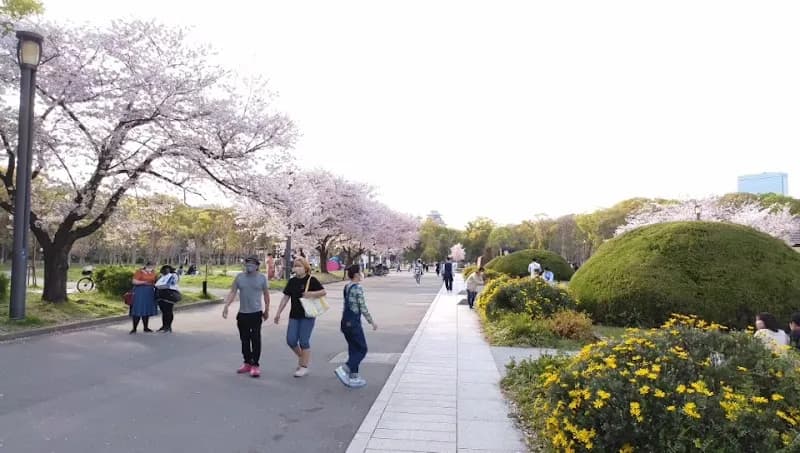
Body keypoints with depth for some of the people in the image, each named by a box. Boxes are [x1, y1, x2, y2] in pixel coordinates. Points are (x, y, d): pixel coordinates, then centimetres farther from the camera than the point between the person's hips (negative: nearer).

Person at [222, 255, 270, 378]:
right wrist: (226, 306, -11)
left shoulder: (262, 278, -1)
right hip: (242, 313, 3)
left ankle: (255, 365, 3)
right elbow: (232, 292, 2)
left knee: (255, 339, -3)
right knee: (244, 339, 12)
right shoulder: (239, 277, 4)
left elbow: (266, 294, 7)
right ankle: (247, 363, 23)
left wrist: (267, 310, 9)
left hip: (256, 313, -3)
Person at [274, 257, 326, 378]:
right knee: (291, 340, 3)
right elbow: (286, 297, 9)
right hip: (294, 315, 5)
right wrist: (278, 312, 5)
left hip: (307, 315, -5)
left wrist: (311, 294, -24)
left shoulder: (311, 280, -7)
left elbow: (323, 292, -9)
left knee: (304, 341, -2)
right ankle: (301, 357, 31)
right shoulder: (292, 281, 7)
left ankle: (304, 366, 12)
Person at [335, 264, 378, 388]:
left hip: (345, 322, 8)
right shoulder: (358, 288, -15)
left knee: (353, 350, 15)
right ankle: (343, 369, -8)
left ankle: (353, 377, 19)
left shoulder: (346, 287, 10)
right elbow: (363, 308, -15)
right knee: (362, 349, 3)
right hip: (354, 323, -8)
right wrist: (372, 322, -6)